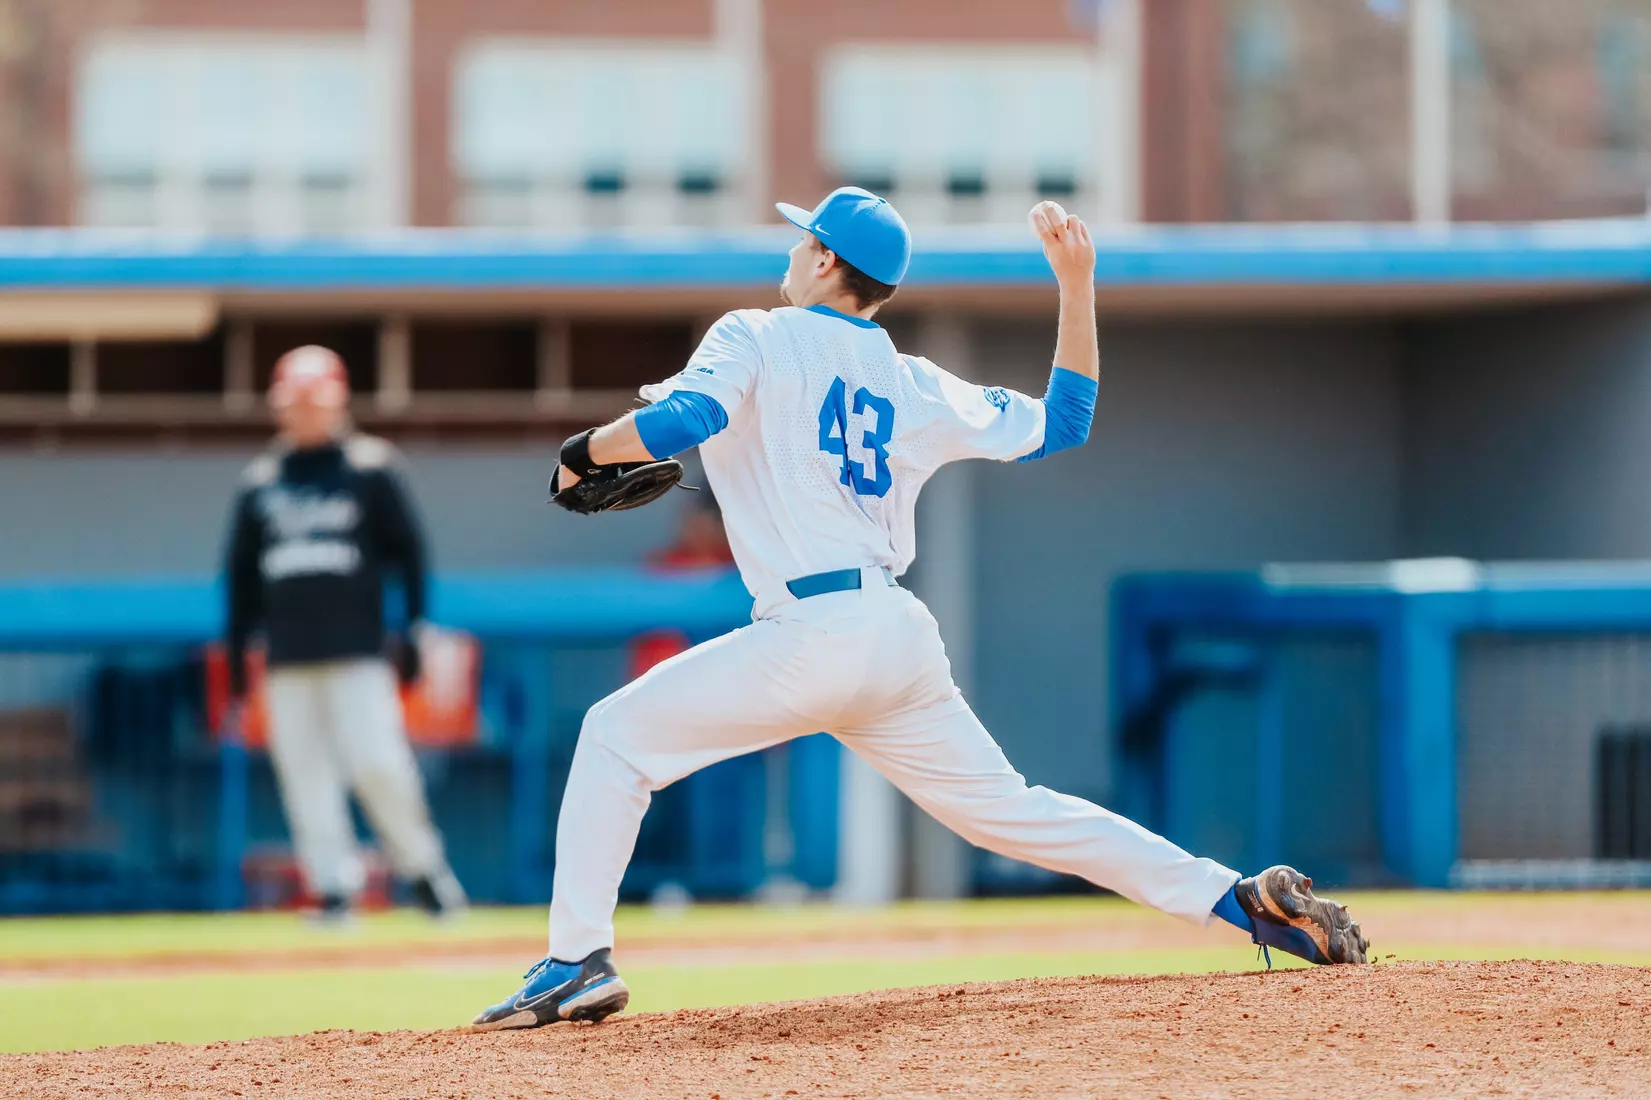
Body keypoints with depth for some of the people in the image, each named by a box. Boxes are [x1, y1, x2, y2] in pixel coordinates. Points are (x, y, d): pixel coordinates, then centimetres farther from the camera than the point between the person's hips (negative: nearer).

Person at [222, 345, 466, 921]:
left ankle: (422, 863, 8)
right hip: (287, 658, 4)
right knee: (304, 775, -2)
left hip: (357, 651, -4)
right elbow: (240, 572, 17)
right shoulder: (260, 480, 13)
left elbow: (408, 550, 3)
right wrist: (236, 648, 13)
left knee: (377, 765, -12)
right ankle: (334, 888, 1)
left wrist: (412, 630, -3)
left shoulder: (370, 469, 4)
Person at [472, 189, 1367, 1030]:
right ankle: (1242, 898, 2)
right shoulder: (913, 386, 17)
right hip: (905, 640, 6)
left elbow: (681, 420, -16)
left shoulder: (756, 340, 2)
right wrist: (1076, 286, 25)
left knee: (617, 735, 6)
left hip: (811, 638, -6)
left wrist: (587, 450, 2)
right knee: (1005, 808, 11)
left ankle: (576, 961, -4)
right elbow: (1060, 425, 23)